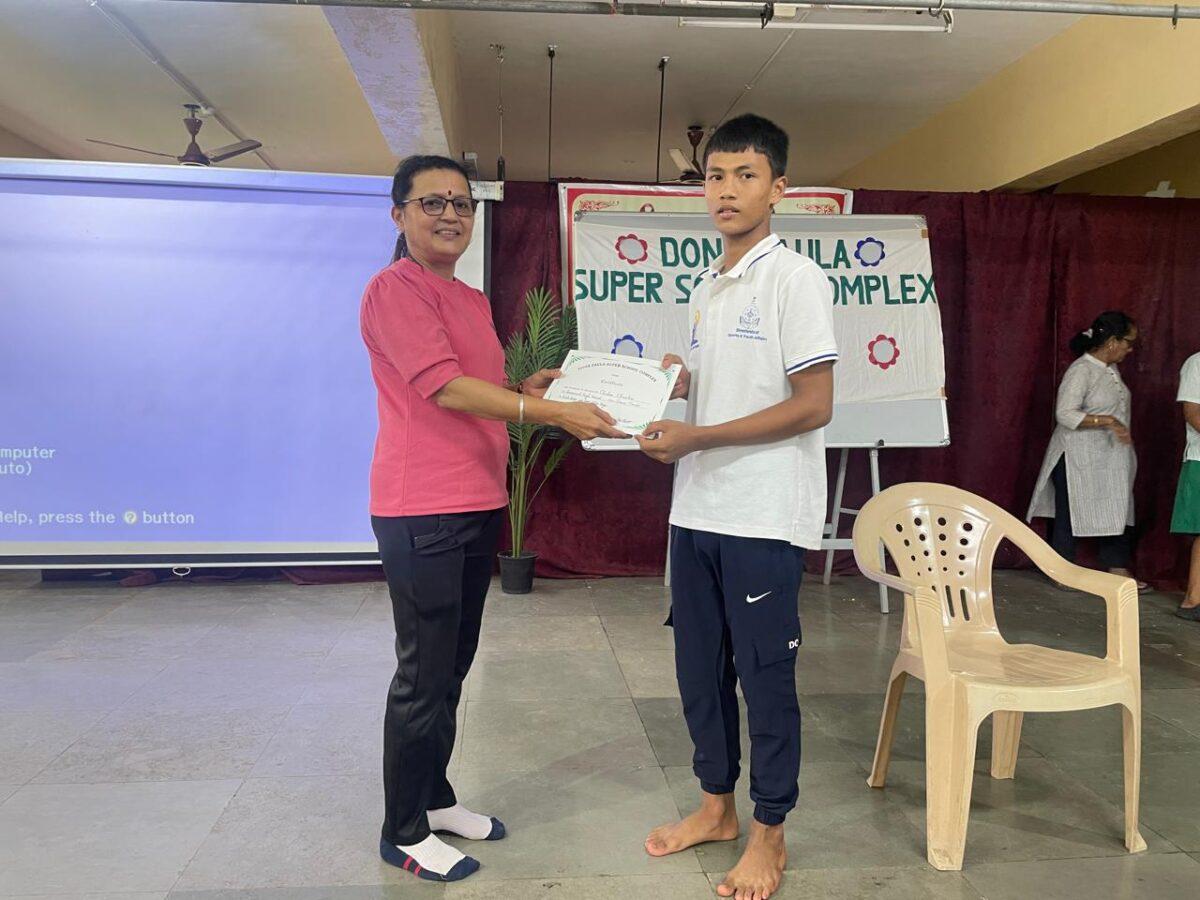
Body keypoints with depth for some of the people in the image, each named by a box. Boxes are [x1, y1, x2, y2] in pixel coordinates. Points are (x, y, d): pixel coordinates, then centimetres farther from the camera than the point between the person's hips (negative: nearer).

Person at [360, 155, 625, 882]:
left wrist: (529, 388, 7)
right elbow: (446, 388, -20)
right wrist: (554, 413, -24)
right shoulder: (395, 289, -10)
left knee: (454, 666, 17)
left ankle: (435, 799, 33)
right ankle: (404, 833, 17)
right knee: (425, 675, 0)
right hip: (423, 511, -9)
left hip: (479, 505, 9)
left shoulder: (474, 301, 17)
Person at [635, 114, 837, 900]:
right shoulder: (706, 287, 13)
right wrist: (678, 380, 1)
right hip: (697, 509, 8)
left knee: (765, 675, 5)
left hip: (764, 516, -7)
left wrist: (697, 438, -18)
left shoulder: (795, 278, -10)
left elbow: (813, 405, -16)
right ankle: (716, 806, 34)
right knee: (699, 666, 15)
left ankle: (770, 833, 24)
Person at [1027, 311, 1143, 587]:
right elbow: (1065, 414, -25)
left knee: (1117, 512, 10)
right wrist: (1108, 422, -29)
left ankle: (1118, 568, 19)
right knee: (1070, 514, 2)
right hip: (1078, 460, -9)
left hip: (1109, 460, 9)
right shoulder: (1081, 371, -17)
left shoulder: (1111, 369, 9)